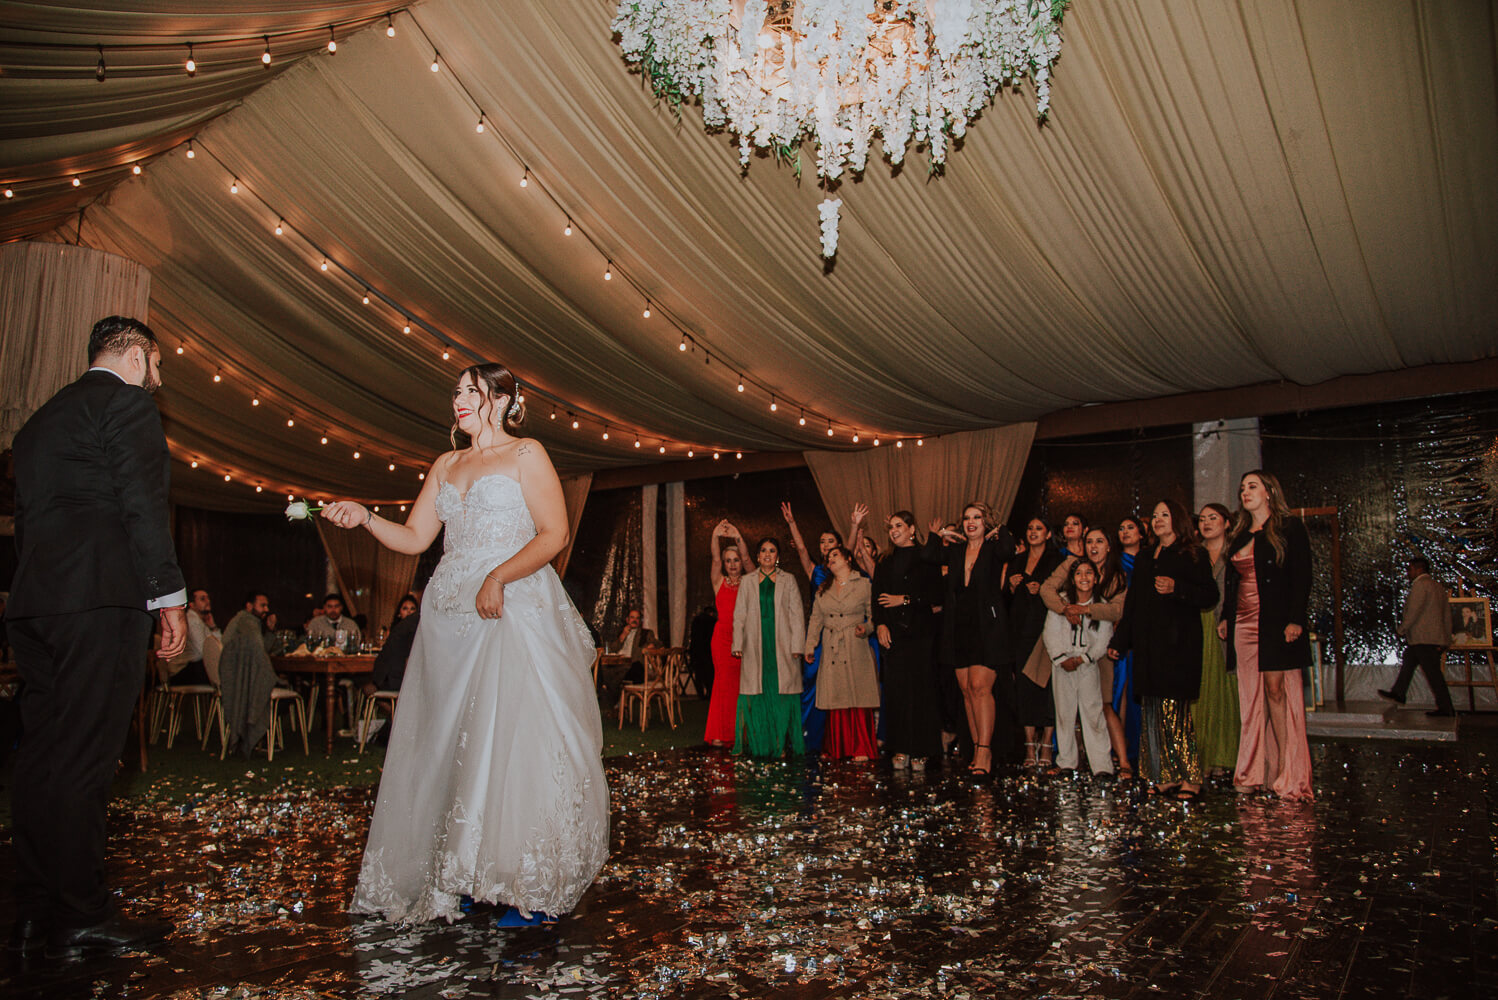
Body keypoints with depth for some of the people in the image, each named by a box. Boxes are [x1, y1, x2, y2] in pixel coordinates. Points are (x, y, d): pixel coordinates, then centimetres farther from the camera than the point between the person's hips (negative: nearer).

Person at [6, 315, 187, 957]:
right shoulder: (126, 401, -2)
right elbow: (144, 505, -12)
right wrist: (170, 597, -12)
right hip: (101, 597, -9)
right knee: (83, 757, -7)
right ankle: (81, 917, -1)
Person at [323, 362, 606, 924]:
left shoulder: (526, 454, 3)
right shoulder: (446, 465, 20)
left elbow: (554, 533, -7)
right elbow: (413, 538, 16)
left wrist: (499, 578, -16)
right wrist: (365, 518, 0)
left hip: (515, 610, -6)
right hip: (450, 616, 6)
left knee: (515, 740, -10)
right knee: (449, 744, 5)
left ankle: (529, 885, -2)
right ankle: (461, 877, 15)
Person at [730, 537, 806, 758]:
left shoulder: (788, 580, 9)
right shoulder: (747, 582, 13)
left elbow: (797, 614, 4)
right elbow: (739, 615, 11)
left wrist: (797, 646, -4)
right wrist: (737, 644, 2)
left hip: (781, 645, -1)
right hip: (756, 645, 1)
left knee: (782, 692, -4)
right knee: (757, 694, -1)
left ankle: (781, 744, 2)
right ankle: (759, 744, 6)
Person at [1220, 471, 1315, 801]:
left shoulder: (1290, 528, 0)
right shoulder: (1239, 535, 18)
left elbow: (1301, 578, -6)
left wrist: (1295, 619, -15)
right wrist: (1226, 616, 13)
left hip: (1277, 622, -6)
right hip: (1244, 623, 6)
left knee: (1276, 689, -9)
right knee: (1251, 695, 4)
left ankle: (1288, 774, -1)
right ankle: (1254, 773, 8)